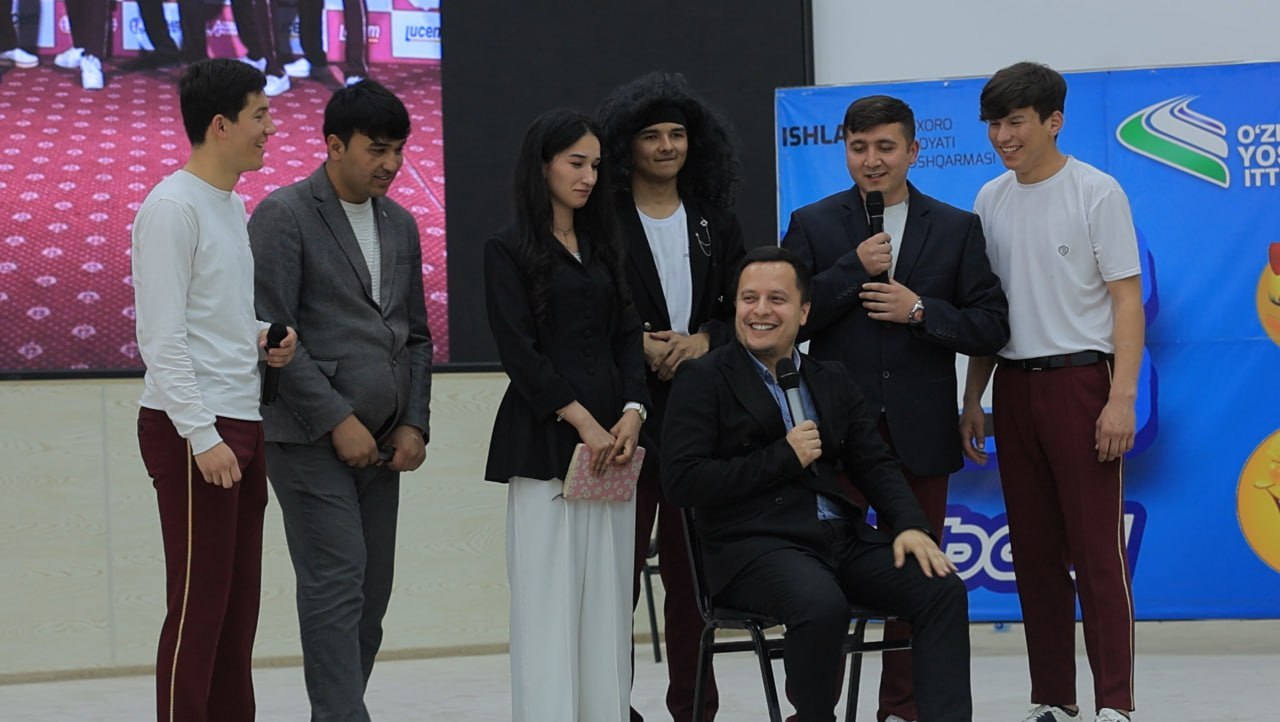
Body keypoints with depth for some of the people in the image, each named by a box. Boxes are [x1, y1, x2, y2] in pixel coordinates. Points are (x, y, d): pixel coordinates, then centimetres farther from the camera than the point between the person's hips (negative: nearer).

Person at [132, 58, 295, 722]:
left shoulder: (232, 205, 16)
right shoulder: (172, 207, -12)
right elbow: (161, 337, -17)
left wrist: (262, 337, 6)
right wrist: (203, 437, -21)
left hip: (242, 423, 9)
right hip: (192, 430, -9)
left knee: (239, 602, 11)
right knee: (198, 604, -7)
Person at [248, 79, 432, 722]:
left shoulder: (400, 225, 15)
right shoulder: (284, 216, -6)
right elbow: (272, 332, -12)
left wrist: (414, 423, 6)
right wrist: (337, 420, -14)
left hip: (380, 443, 7)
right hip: (311, 439, -7)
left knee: (370, 594, 5)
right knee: (337, 584, -12)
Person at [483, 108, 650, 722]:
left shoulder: (603, 247, 16)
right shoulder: (510, 249, 0)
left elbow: (627, 336, 11)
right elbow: (519, 349, -8)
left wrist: (632, 412, -5)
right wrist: (582, 421, -13)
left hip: (612, 436, 5)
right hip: (545, 440, -5)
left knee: (607, 597, 3)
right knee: (550, 596, -6)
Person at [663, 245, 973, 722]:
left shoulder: (832, 380, 20)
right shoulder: (703, 379, 3)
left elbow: (875, 464, 17)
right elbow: (682, 482, -8)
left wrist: (909, 524, -4)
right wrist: (783, 457, -9)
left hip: (843, 537, 6)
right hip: (755, 544, -6)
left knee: (943, 590, -16)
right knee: (822, 605, -35)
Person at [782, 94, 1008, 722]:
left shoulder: (956, 228, 6)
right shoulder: (813, 225, 4)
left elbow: (991, 327, 2)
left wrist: (920, 310, -13)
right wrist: (853, 268, -14)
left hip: (919, 430, 1)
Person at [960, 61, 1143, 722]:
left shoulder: (1096, 192, -5)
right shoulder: (991, 200, 10)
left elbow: (1127, 300, -6)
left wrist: (1122, 398, -14)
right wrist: (974, 400, 12)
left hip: (1080, 379, -5)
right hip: (1015, 387, 5)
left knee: (1097, 550, -7)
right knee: (1035, 554, 8)